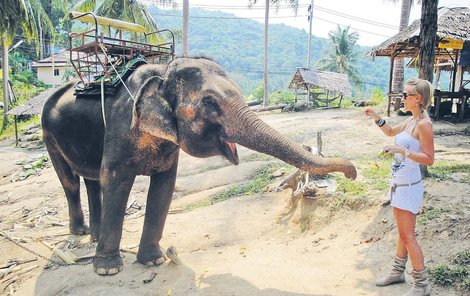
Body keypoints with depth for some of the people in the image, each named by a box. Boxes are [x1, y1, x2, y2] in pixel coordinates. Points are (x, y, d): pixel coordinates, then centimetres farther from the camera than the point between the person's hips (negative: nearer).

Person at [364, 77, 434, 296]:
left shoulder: (424, 124, -17)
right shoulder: (410, 121, 8)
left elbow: (429, 159, -18)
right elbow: (390, 132, 25)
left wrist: (403, 150, -29)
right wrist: (376, 117, 10)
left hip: (409, 186, -9)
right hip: (399, 183, 9)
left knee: (407, 235, -2)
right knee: (403, 232, 19)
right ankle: (398, 271, 33)